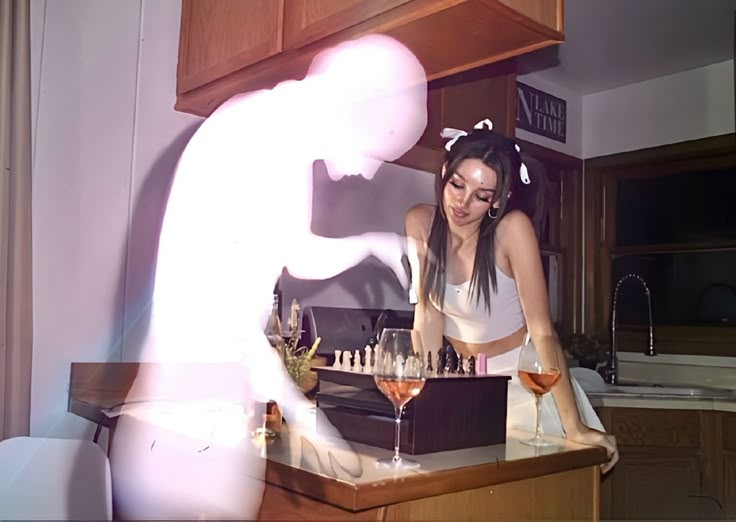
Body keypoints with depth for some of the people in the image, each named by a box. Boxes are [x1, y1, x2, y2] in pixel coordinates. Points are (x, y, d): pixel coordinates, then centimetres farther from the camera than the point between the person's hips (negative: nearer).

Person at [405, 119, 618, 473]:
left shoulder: (512, 228, -24)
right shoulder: (420, 223, -13)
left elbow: (542, 330, -27)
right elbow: (427, 313, -7)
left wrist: (574, 426, -30)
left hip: (520, 377, -3)